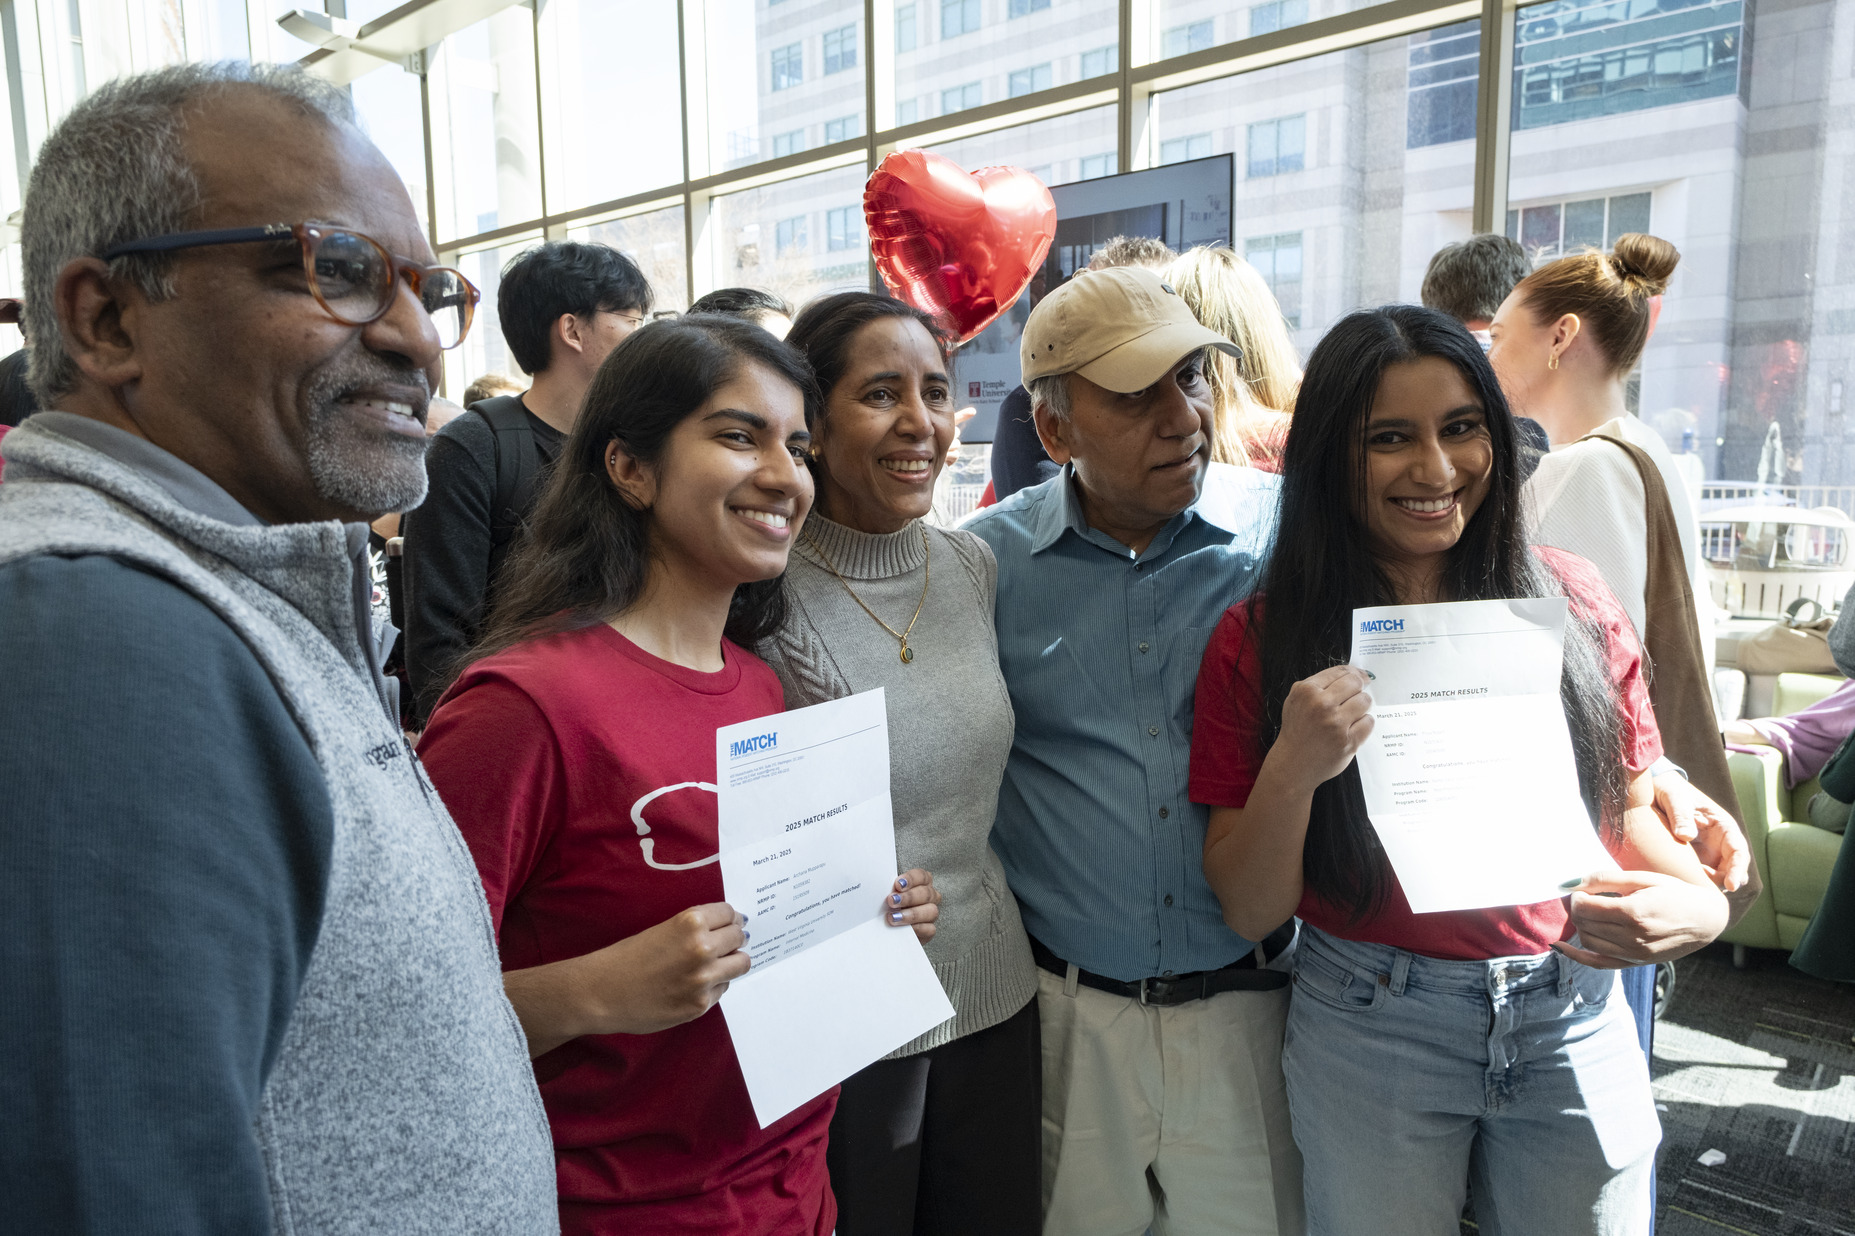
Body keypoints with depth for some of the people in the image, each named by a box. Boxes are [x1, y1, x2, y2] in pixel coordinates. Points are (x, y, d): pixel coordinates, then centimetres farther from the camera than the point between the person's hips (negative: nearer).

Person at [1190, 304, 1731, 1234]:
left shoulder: (1570, 603, -3)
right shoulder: (1262, 641, -9)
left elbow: (1630, 809, 6)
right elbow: (1248, 910, -9)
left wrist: (1702, 903, -15)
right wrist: (1292, 768, -27)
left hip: (1575, 1023, 2)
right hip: (1369, 1027, -2)